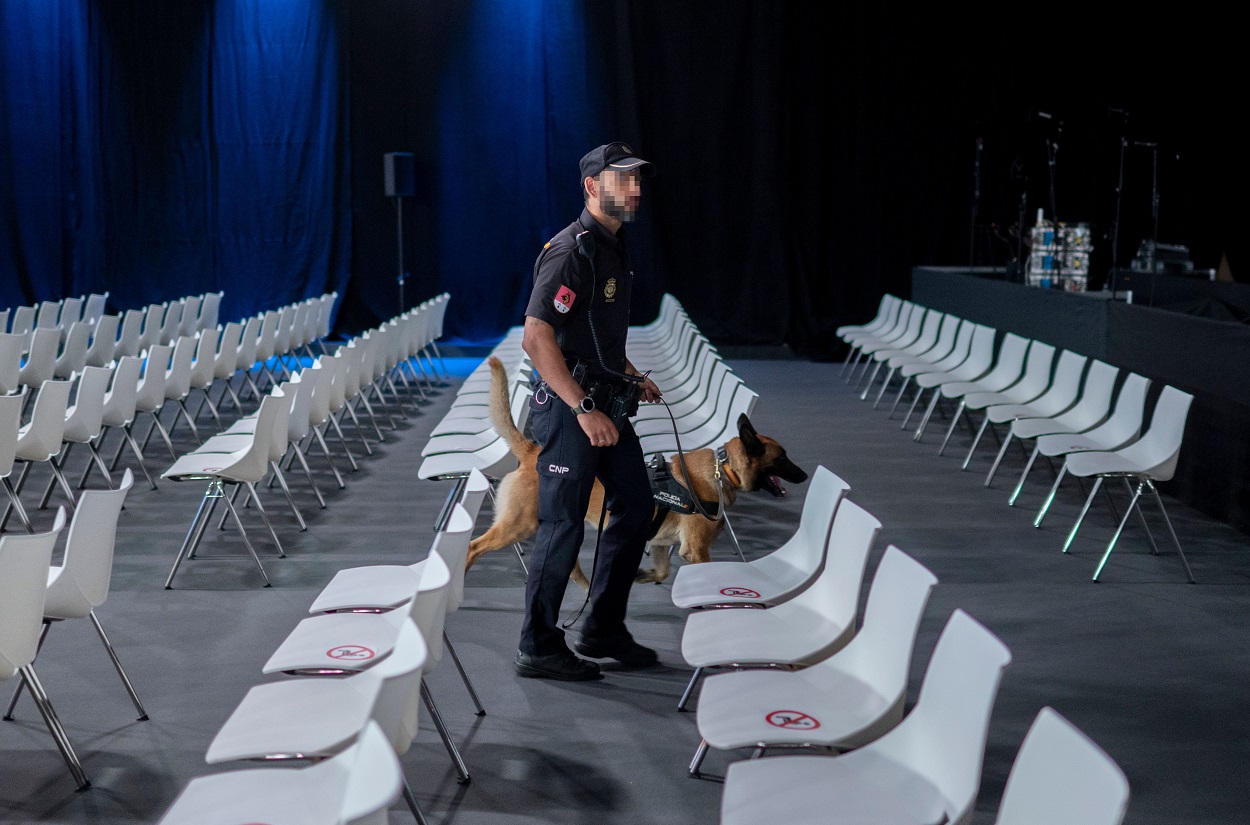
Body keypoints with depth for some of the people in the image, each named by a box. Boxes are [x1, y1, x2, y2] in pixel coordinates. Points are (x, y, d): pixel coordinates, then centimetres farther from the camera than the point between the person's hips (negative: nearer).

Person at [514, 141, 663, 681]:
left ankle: (602, 630, 26)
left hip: (605, 404, 10)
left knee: (635, 506, 14)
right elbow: (536, 339, -26)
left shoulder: (613, 249, 14)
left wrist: (632, 378, 15)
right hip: (569, 408, -10)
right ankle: (539, 649, 10)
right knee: (563, 526, -3)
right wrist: (585, 409, -27)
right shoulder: (570, 252, -18)